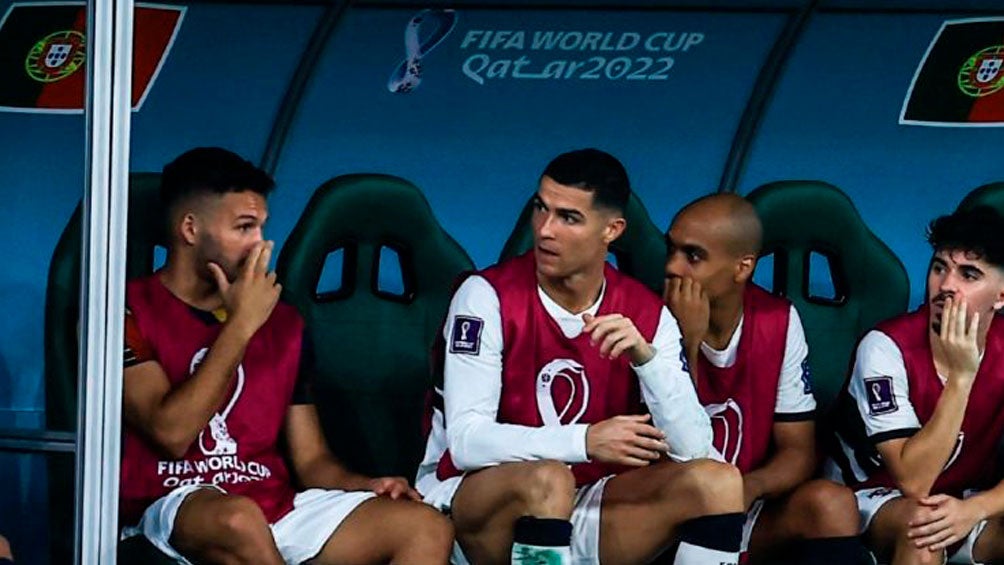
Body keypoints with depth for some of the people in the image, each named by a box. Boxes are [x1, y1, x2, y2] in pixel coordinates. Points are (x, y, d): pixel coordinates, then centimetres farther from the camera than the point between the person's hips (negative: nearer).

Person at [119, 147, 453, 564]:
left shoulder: (281, 321, 18)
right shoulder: (132, 311, 0)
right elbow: (171, 433, -14)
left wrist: (363, 485, -5)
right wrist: (240, 326, -11)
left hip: (278, 507, 6)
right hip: (177, 510, -6)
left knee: (428, 530, -17)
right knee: (239, 520, -42)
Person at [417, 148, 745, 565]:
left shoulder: (646, 315, -1)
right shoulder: (487, 296, -12)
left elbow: (693, 449, -10)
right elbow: (465, 441, -21)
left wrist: (645, 356, -25)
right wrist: (584, 441, -32)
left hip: (581, 514, 4)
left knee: (718, 483, -16)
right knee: (546, 481, -36)